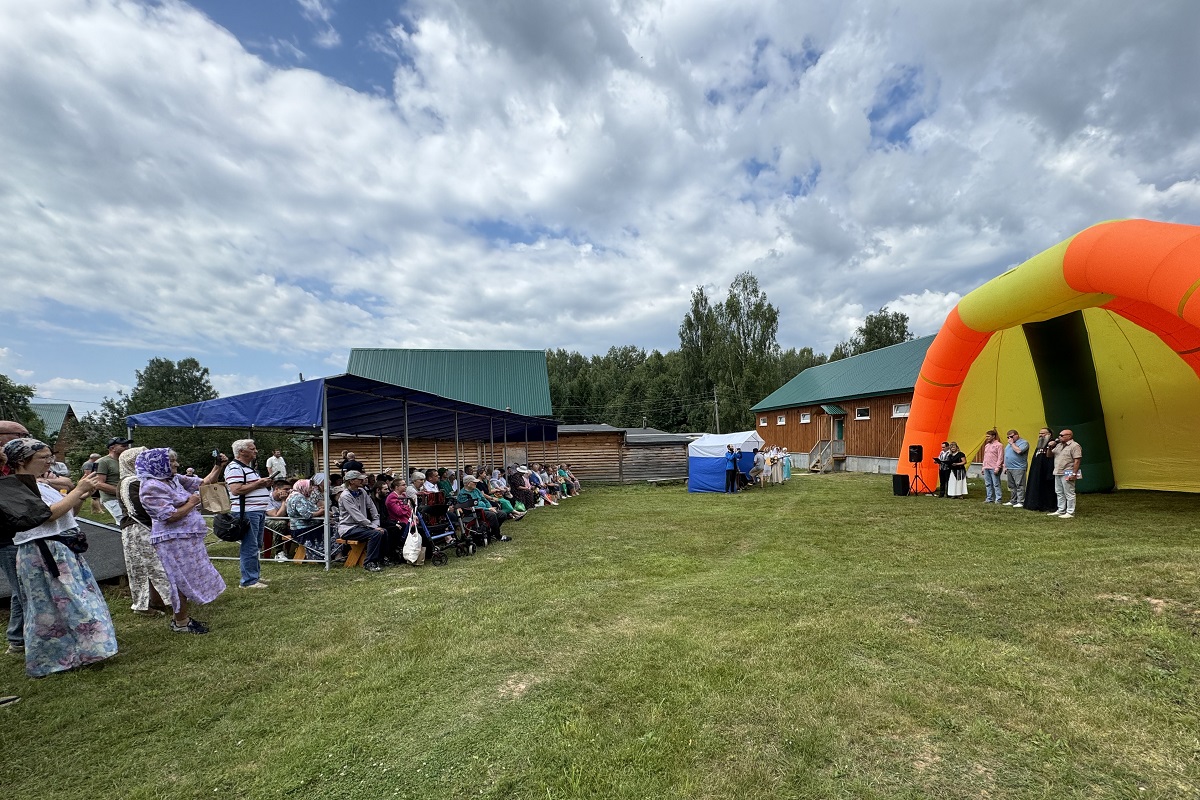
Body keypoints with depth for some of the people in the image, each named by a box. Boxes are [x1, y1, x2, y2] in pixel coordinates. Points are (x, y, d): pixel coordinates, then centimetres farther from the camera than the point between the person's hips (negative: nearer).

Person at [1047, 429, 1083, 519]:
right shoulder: (1059, 445, 16)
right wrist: (1050, 447, 2)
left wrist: (1074, 474, -20)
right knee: (1059, 493, 14)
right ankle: (1061, 511, 22)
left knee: (1069, 494, -2)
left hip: (1067, 473, -9)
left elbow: (1077, 461, -16)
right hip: (1058, 473, 9)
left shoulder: (1075, 446, -10)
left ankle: (1070, 512, 4)